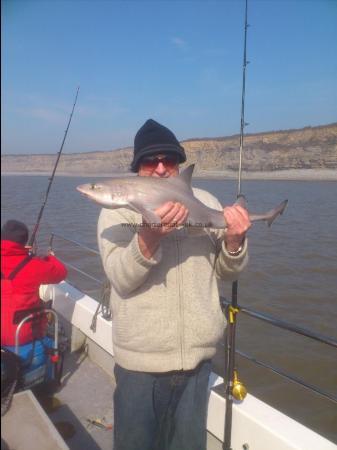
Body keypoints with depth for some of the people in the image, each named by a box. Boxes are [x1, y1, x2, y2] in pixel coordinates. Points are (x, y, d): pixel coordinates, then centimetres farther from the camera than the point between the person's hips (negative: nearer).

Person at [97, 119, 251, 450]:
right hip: (140, 360, -2)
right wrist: (149, 238, -34)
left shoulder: (206, 203, 4)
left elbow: (225, 272, 8)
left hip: (198, 357, 3)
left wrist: (233, 241, -13)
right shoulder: (118, 209, -6)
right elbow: (121, 279, -16)